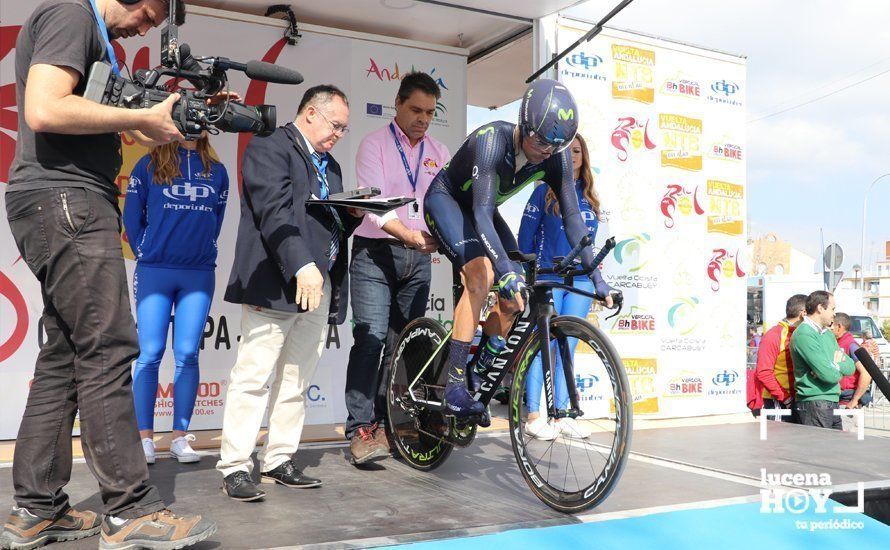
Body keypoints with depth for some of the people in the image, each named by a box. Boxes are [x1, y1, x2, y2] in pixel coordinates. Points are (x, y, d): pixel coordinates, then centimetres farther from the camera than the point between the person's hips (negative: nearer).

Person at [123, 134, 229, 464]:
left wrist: (202, 253, 9)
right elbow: (132, 217, 6)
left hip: (199, 275, 2)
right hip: (154, 273, -2)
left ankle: (180, 437, 9)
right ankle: (145, 438, 6)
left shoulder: (216, 170, 11)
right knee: (150, 355, -1)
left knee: (187, 356, 3)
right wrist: (146, 255, 4)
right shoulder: (149, 165, 4)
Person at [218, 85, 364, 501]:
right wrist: (302, 266, -24)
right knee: (254, 378, -6)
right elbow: (275, 212, -14)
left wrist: (354, 213, 5)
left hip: (320, 287, 8)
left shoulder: (330, 166, 25)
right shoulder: (269, 148, -1)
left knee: (296, 383, 10)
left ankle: (278, 462, 18)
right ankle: (234, 468, 1)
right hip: (277, 285, -8)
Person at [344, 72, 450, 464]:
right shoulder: (375, 144, -1)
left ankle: (386, 423, 14)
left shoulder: (439, 154, 14)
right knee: (370, 337, -13)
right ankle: (361, 429, -8)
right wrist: (409, 235, -29)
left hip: (419, 257, 5)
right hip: (376, 253, -4)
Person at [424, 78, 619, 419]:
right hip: (444, 200, -6)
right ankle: (455, 385, -26)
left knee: (514, 297, -7)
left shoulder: (557, 157, -18)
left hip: (479, 210, 6)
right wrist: (506, 271, -54)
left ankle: (480, 373, 14)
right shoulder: (492, 139, -35)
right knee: (483, 272, -30)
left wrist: (595, 276, -22)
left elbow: (572, 215, -15)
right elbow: (482, 213, -43)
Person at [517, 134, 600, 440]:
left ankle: (561, 414, 13)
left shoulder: (589, 198, 15)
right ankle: (533, 416, 1)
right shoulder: (544, 192, 0)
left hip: (580, 282, 5)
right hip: (548, 279, -4)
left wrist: (596, 284, 16)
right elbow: (525, 237, -1)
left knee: (567, 347, 6)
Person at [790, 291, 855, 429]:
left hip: (833, 404, 9)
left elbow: (851, 367, 10)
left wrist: (834, 366, -9)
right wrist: (838, 367, 0)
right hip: (814, 405, -9)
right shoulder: (804, 334, -15)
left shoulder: (828, 333, 16)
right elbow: (829, 375, -20)